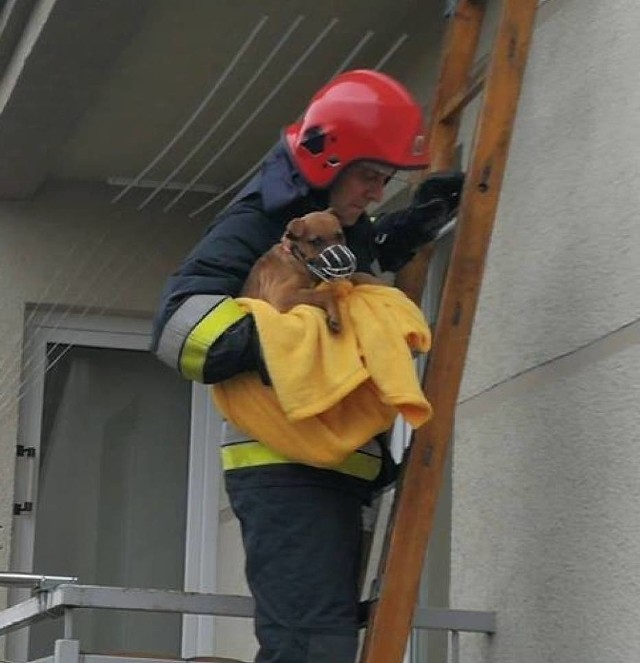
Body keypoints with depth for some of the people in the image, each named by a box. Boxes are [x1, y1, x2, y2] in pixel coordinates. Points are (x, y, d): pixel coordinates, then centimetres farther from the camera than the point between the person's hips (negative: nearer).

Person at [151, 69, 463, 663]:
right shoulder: (255, 225, -8)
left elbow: (374, 254, 44)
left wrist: (421, 219, 24)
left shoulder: (347, 228, 19)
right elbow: (180, 322, -21)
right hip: (283, 467, -10)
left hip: (337, 471, 10)